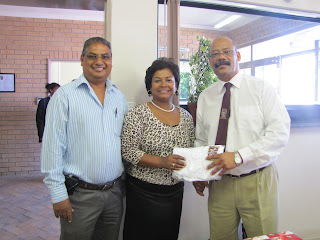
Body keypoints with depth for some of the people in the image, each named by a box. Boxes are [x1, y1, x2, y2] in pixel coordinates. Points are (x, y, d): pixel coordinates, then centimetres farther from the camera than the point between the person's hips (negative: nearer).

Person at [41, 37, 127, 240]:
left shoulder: (119, 97, 8)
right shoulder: (65, 95, -7)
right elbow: (53, 147, -10)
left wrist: (124, 180, 12)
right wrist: (58, 194, -11)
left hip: (114, 192, 5)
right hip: (79, 193, -4)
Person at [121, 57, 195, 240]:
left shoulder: (186, 116, 6)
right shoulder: (139, 114, -8)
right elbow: (128, 151, -14)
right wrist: (162, 162, -24)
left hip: (175, 191, 5)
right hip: (143, 193, -4)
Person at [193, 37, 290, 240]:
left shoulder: (261, 88, -2)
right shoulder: (205, 97, 9)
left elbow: (280, 132, -12)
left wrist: (239, 156, -21)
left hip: (257, 182, -2)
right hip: (220, 183, 3)